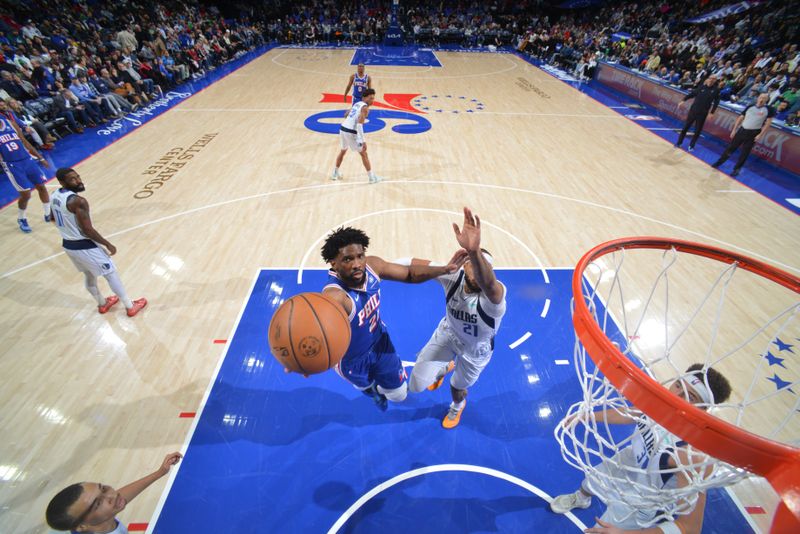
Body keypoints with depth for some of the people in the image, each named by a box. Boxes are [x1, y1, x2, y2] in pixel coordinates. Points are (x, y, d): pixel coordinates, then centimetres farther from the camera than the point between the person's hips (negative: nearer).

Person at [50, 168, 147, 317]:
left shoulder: (55, 195, 3)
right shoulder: (78, 201, -27)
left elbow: (57, 221, 17)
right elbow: (88, 230, -26)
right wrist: (107, 244, -15)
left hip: (68, 245, 9)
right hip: (84, 247, -9)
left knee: (89, 275, 25)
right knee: (111, 275, 4)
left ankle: (102, 304, 43)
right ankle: (130, 307, 13)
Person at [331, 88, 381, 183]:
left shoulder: (357, 104, 17)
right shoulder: (365, 108, -9)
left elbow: (348, 113, 32)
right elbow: (359, 125, -19)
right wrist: (363, 141, -21)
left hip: (342, 128, 8)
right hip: (350, 132, -8)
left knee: (343, 151, 28)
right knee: (363, 154, 4)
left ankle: (335, 173, 36)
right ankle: (372, 177, 8)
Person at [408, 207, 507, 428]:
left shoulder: (494, 294, -40)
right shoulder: (454, 276, -28)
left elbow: (488, 284, -65)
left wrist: (474, 251, -86)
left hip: (476, 350, -2)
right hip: (448, 333, 2)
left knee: (457, 387, 20)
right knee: (417, 384, 1)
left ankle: (458, 406, 63)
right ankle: (446, 367, 39)